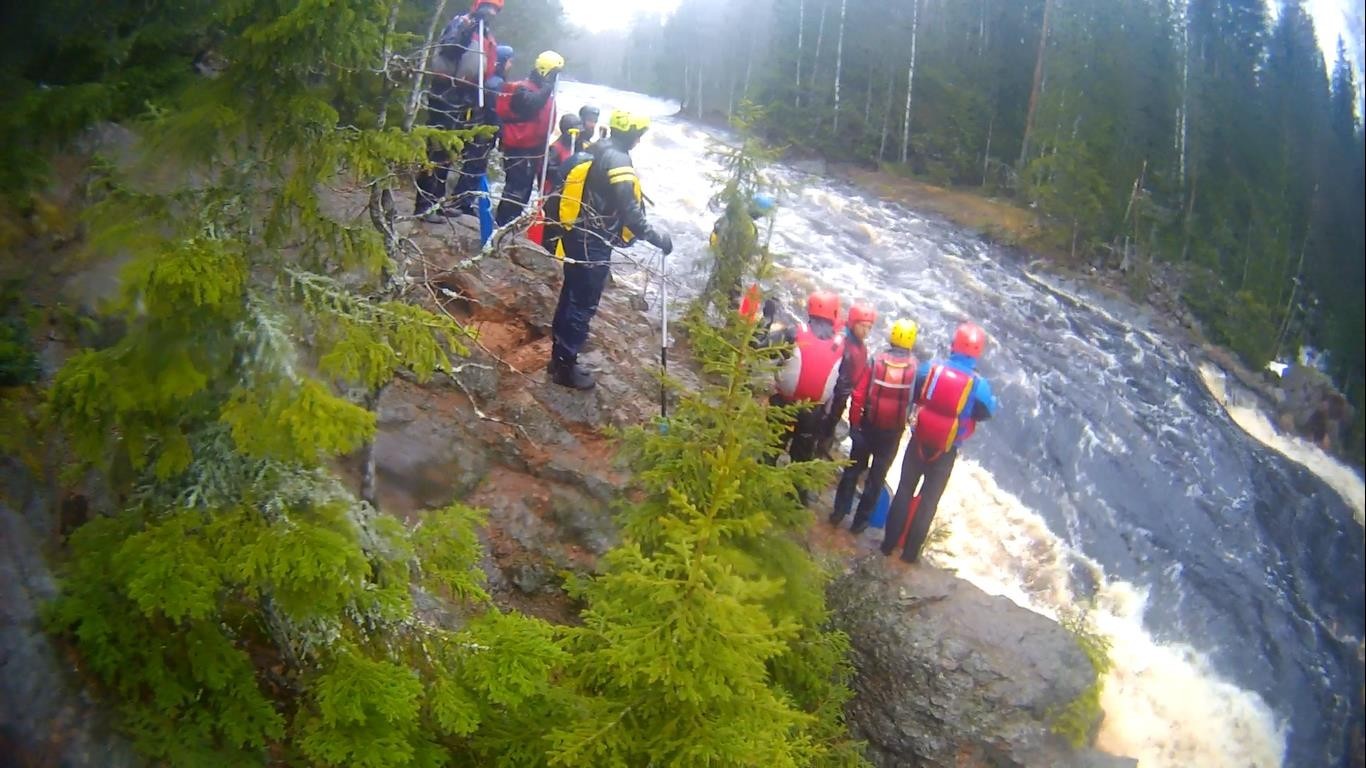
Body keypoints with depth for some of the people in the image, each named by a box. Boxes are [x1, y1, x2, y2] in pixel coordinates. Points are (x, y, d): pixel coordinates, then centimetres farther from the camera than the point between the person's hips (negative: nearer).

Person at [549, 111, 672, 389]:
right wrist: (657, 235, -17)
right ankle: (565, 364, 6)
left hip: (576, 234, 9)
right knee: (584, 303, -1)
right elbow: (630, 212, -26)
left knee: (572, 291, 23)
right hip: (593, 243, -9)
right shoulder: (619, 161, -22)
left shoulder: (593, 150, 6)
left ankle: (561, 341, 40)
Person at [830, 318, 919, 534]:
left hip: (869, 425, 0)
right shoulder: (915, 368, -10)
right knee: (877, 476, 12)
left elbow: (858, 395, -11)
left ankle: (839, 511, 21)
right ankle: (860, 521, 17)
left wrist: (854, 423, -3)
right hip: (893, 431, 0)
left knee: (853, 468, 17)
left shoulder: (876, 361, -10)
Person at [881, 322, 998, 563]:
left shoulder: (929, 368, -11)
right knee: (929, 501, 14)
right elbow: (987, 412, -2)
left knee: (904, 491, 17)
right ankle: (910, 552, 20)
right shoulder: (979, 384, -16)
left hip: (919, 443, 1)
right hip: (946, 451, -1)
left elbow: (911, 394, 4)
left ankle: (889, 543, 24)